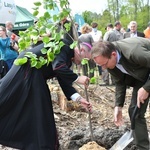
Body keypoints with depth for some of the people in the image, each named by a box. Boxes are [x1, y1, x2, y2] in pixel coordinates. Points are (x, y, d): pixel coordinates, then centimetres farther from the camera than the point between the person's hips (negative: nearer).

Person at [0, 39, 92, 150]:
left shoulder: (67, 57, 12)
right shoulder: (64, 46, -14)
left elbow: (64, 81, 7)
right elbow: (57, 67, -30)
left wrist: (79, 99, -2)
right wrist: (77, 78, -21)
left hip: (36, 77, 10)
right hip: (24, 70, -10)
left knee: (40, 109, 10)